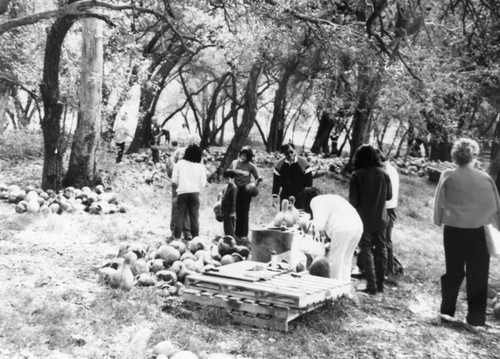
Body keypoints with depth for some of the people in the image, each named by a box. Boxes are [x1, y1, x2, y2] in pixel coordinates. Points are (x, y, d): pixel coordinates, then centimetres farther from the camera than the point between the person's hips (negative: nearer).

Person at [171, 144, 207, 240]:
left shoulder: (179, 164, 1)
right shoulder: (200, 167, 3)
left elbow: (174, 179, 0)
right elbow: (202, 183, 3)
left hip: (182, 192, -1)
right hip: (195, 192, 1)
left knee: (180, 215, 5)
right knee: (194, 216, 9)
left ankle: (177, 236, 3)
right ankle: (195, 237, 11)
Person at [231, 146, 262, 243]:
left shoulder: (251, 166, -5)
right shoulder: (235, 163, 3)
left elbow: (257, 178, 0)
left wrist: (258, 181, -21)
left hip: (246, 190, -3)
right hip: (235, 189, 3)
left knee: (243, 213, 0)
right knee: (235, 212, 5)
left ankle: (243, 235, 9)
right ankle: (237, 234, 16)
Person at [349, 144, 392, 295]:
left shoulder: (356, 175, -13)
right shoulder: (384, 174, -1)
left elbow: (353, 200, -13)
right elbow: (389, 196, 7)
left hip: (364, 218, -4)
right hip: (381, 218, 4)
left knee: (366, 250, 4)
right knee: (381, 249, 14)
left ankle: (372, 285, 0)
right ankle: (380, 284, 20)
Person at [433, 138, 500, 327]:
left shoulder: (448, 177, -5)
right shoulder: (485, 178, -5)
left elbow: (439, 203, -1)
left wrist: (440, 220, 12)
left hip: (453, 231, 1)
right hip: (478, 232, -1)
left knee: (453, 272, 16)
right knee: (477, 276, 8)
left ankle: (447, 311, 22)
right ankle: (476, 318, 10)